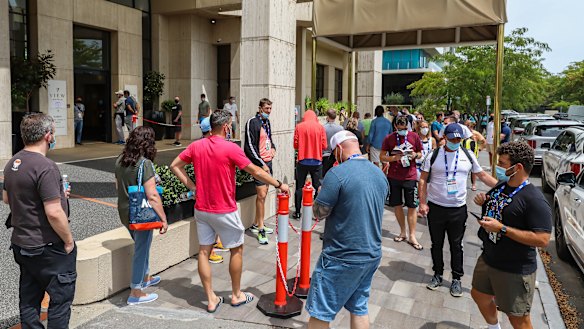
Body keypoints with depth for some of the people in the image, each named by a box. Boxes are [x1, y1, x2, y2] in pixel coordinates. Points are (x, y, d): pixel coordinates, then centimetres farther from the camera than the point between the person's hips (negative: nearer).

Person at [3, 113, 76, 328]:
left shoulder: (12, 163, 6)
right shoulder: (45, 167, -23)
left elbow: (6, 198, 20)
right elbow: (54, 213, -27)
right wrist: (69, 240, -13)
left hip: (21, 243, 9)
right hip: (48, 247, -9)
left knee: (29, 299, 18)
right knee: (60, 298, 4)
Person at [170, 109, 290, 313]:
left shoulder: (196, 146, -1)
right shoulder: (230, 148, -16)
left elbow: (175, 166, 6)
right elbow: (255, 171, -12)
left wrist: (192, 186, 5)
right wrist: (279, 184, -2)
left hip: (201, 209, 5)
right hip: (224, 211, -5)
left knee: (204, 251, 10)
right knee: (237, 249, 13)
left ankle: (211, 299, 17)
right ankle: (236, 295, 25)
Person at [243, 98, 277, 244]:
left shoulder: (267, 122, 14)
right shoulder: (252, 122, -12)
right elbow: (250, 146, -17)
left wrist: (273, 148, 7)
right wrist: (262, 164, -18)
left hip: (268, 161, 9)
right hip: (259, 163, -9)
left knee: (263, 193, 14)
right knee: (261, 195, -10)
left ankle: (256, 224, 26)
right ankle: (260, 229, -2)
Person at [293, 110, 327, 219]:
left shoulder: (299, 127, -3)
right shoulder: (320, 127, -2)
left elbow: (295, 145, -3)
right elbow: (324, 145, -4)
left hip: (302, 161, 0)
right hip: (317, 161, 0)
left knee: (300, 187, 9)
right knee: (318, 186, 8)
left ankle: (297, 212, 13)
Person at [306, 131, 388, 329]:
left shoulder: (337, 174, -19)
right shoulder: (380, 174, 5)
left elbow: (319, 213, -14)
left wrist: (322, 192, 5)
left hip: (342, 259, -7)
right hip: (372, 255, 8)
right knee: (359, 308, 21)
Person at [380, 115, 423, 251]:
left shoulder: (414, 137, -1)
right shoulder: (389, 138, -2)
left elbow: (420, 154, 10)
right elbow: (382, 157, 0)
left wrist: (415, 155, -13)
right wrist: (394, 158, -18)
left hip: (410, 176, -1)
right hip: (394, 177, 1)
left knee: (412, 206, 1)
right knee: (397, 205, 10)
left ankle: (412, 236, 9)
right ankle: (403, 232, 26)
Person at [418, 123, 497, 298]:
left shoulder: (468, 155, 1)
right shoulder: (434, 155, -5)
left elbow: (483, 175, 9)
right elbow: (423, 179, -2)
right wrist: (422, 203, -9)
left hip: (458, 209, 1)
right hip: (435, 207, -1)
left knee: (456, 245, 11)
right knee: (437, 244, 13)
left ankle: (456, 279, 25)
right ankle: (438, 275, 29)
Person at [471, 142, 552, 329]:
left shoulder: (534, 200, -24)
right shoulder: (501, 187, 2)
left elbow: (542, 240, -29)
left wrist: (502, 229, -30)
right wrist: (484, 202, -3)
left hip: (515, 270, -9)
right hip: (488, 259, 9)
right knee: (479, 295, 26)